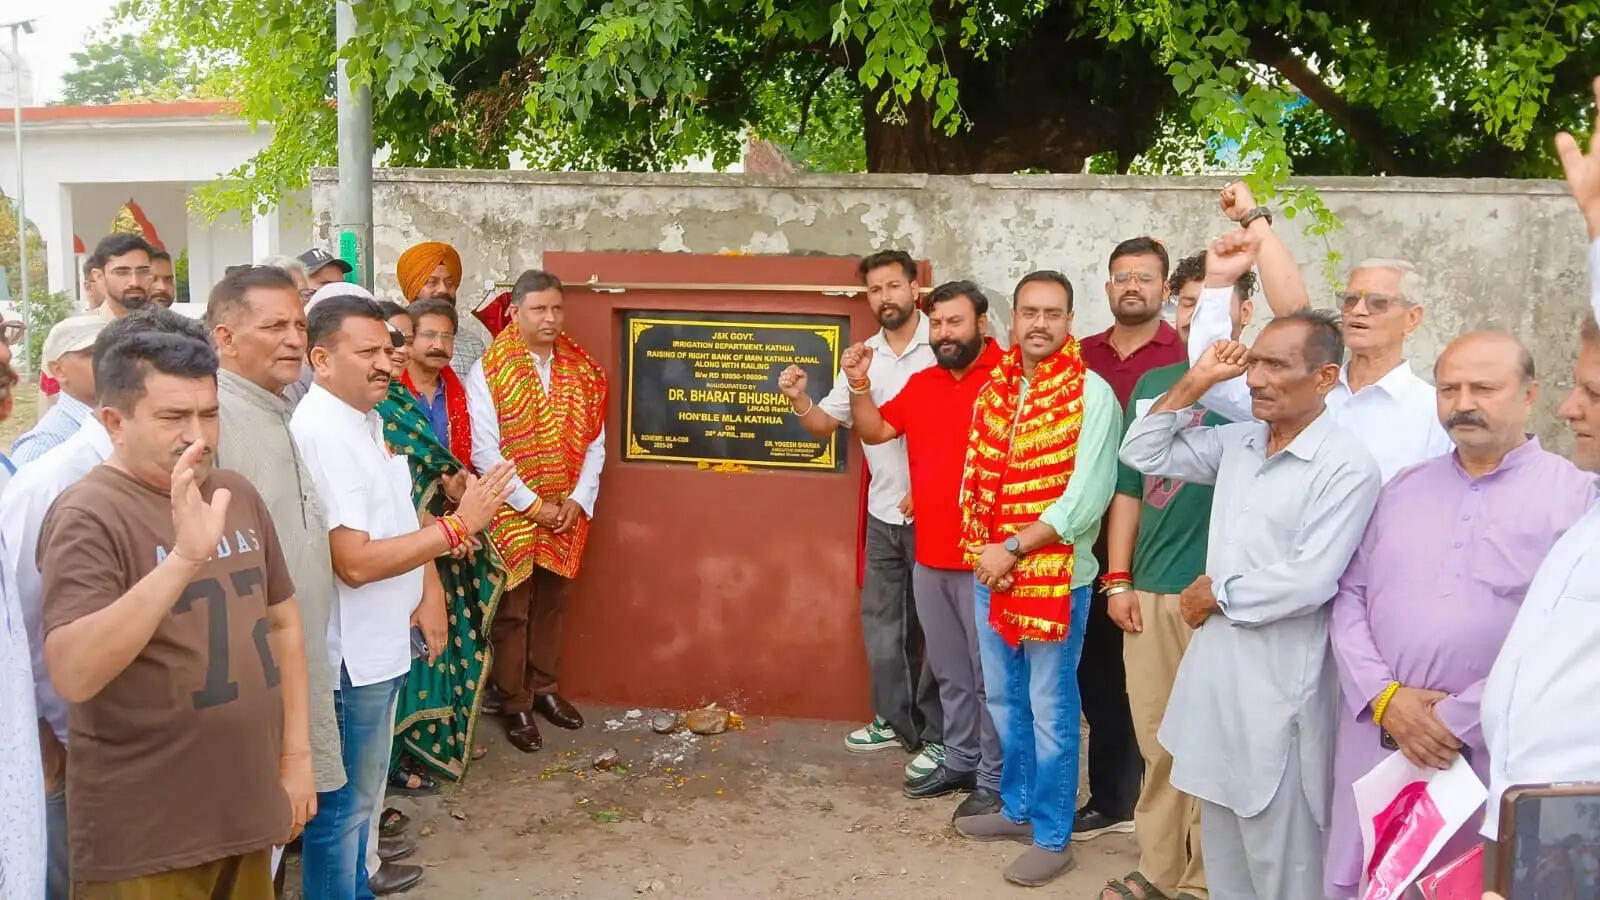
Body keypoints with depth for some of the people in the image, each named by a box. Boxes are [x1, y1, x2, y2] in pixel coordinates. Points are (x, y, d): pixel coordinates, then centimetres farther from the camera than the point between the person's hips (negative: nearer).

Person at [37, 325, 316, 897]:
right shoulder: (89, 516, -16)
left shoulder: (238, 494, 4)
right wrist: (184, 556, -37)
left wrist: (296, 753, 9)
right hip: (143, 834, -6)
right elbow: (72, 675, -28)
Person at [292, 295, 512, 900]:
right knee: (342, 803, 6)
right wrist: (460, 524, -23)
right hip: (350, 651, -10)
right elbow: (354, 561, -27)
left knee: (361, 791, 23)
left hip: (380, 643, 10)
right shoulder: (321, 434, -23)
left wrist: (428, 588, 2)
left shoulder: (367, 419, 8)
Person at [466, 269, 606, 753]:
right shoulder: (487, 372, -11)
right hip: (511, 514, -4)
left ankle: (544, 688, 31)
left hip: (567, 513, 4)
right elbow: (485, 451, -16)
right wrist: (532, 504, -17)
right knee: (512, 612, 5)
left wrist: (579, 499, -8)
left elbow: (595, 442, 4)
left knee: (550, 605, 16)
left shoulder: (583, 370, 3)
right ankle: (515, 705, 17)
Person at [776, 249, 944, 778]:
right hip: (883, 514, 6)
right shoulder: (863, 356, 8)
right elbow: (825, 424, 12)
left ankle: (939, 736, 13)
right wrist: (798, 399, -9)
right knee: (881, 621, 15)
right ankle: (895, 720, 29)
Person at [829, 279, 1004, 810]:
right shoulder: (921, 383, 12)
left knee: (990, 673, 3)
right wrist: (858, 385, 3)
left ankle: (995, 778, 14)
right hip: (929, 556, 7)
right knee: (949, 672, 18)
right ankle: (960, 762, 31)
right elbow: (874, 431, 19)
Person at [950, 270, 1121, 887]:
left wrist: (1013, 548, -17)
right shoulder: (994, 390, 7)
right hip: (991, 574, 6)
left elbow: (1086, 498, -18)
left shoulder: (1092, 394, -12)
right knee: (1004, 700, 18)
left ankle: (1052, 836, 18)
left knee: (1050, 712, 4)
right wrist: (982, 550, -3)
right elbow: (974, 479, 11)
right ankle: (1017, 807, 35)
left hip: (1055, 576, -6)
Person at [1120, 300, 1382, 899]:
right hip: (1216, 674, 7)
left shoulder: (1347, 467, -15)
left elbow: (1309, 581, -22)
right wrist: (1193, 384, 1)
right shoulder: (1237, 443, 6)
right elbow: (1142, 453, 12)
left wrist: (1216, 593, -10)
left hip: (1277, 688, -7)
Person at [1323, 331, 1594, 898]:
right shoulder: (1403, 489, 13)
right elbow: (1350, 597, 9)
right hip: (1377, 739, 4)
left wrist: (1456, 722, -12)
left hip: (1492, 752, -4)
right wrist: (1385, 697, -7)